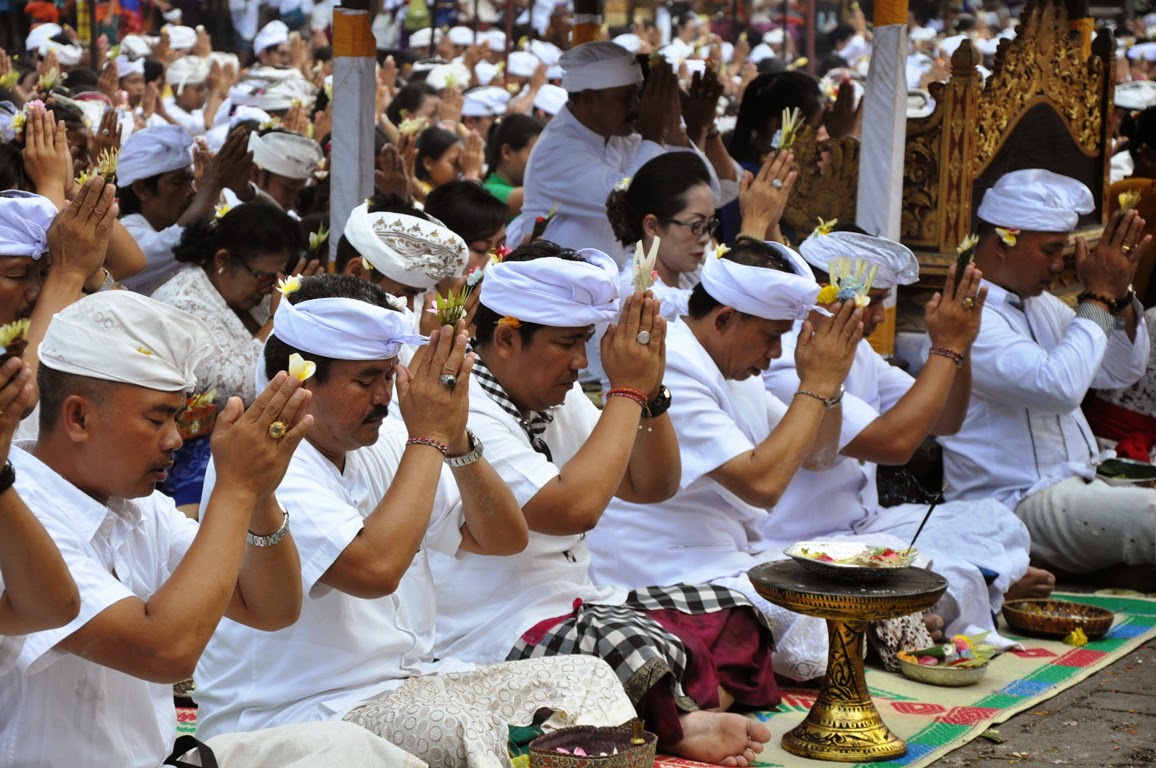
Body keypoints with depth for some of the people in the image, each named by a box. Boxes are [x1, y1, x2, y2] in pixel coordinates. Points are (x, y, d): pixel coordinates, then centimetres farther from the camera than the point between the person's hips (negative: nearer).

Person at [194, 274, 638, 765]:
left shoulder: (381, 445, 8)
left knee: (584, 678, -4)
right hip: (291, 712, -8)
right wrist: (428, 438, -21)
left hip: (410, 681, 9)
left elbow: (504, 538, 9)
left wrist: (456, 440, -8)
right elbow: (375, 570, -32)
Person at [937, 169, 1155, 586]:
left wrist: (1120, 296, 4)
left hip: (1079, 487, 9)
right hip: (1019, 504, -9)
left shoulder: (1039, 303, 17)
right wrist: (1098, 298, -14)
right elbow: (1059, 387, -26)